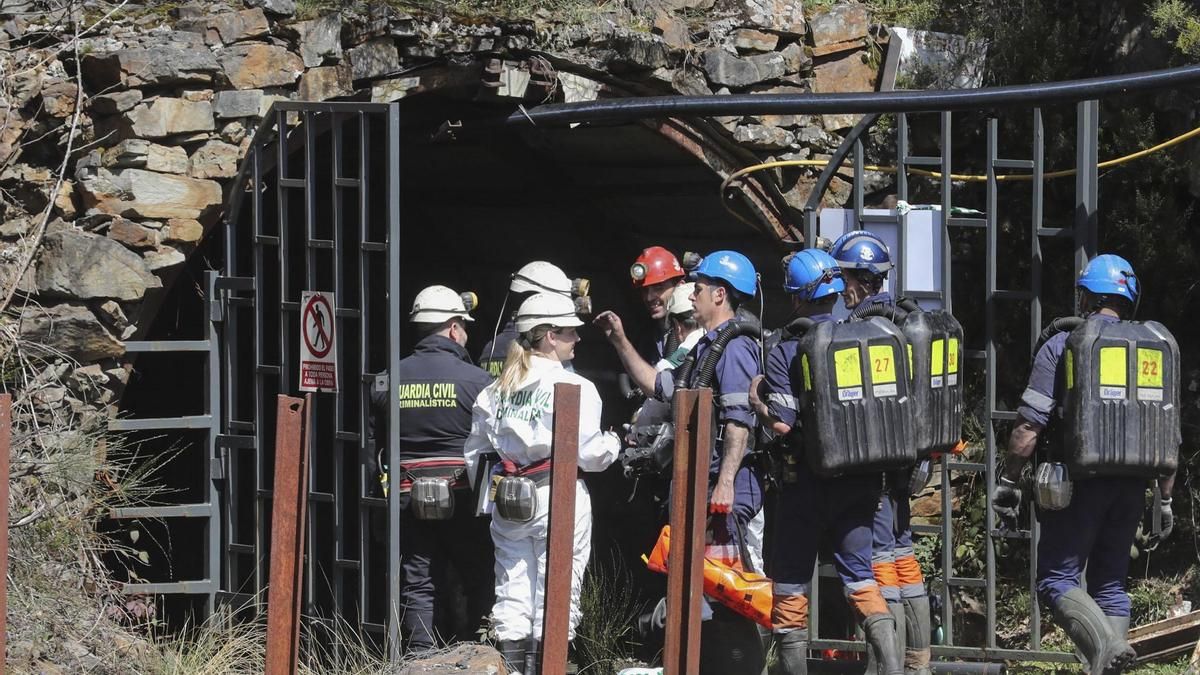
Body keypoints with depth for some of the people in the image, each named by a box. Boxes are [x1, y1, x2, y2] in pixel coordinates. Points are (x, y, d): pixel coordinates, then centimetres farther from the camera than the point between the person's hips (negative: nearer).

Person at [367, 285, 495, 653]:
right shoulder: (475, 380, -8)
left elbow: (371, 442, 7)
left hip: (408, 498, 3)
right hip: (463, 495, -3)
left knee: (417, 586, 7)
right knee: (481, 581, 7)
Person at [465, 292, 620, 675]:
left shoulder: (497, 391, 9)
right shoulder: (574, 388, -11)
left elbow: (476, 452, 12)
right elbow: (587, 452, -12)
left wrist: (488, 495, 25)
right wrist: (614, 443, 8)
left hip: (508, 500, 6)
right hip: (557, 499, -6)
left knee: (512, 596, 10)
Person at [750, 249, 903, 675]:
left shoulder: (785, 353, -10)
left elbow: (782, 423, -16)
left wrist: (758, 404, 3)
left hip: (807, 481, -4)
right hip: (860, 479, 4)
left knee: (791, 580, 8)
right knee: (860, 574, 8)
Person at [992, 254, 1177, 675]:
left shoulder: (1061, 346, -2)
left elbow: (1030, 424, -9)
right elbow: (1169, 436, 11)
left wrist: (1008, 480, -1)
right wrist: (1165, 499, 18)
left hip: (1079, 482, -5)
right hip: (1131, 485, 5)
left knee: (1056, 580, -3)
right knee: (1110, 583, 14)